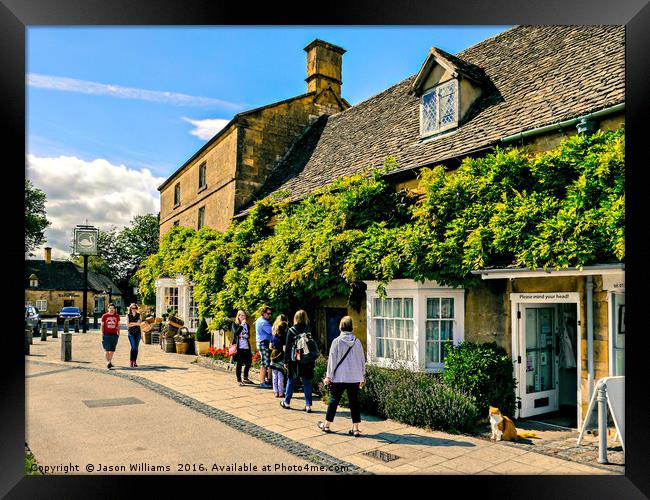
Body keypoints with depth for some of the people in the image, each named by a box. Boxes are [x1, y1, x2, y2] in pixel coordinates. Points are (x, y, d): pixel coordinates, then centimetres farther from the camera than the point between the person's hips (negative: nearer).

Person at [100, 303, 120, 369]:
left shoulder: (117, 316, 8)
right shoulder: (104, 316, 1)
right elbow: (102, 326, 3)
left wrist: (118, 333, 9)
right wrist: (102, 334, -2)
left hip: (114, 335, 3)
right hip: (106, 335, -3)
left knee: (112, 350, 10)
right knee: (107, 349, -8)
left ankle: (110, 361, 23)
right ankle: (108, 362, -9)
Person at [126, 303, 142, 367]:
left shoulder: (139, 315, 8)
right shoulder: (128, 315, 5)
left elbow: (140, 323, -2)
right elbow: (127, 325, -3)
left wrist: (132, 323, -8)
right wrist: (135, 324, -6)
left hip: (138, 333, 2)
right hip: (131, 333, -2)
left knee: (136, 347, 1)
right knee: (133, 347, -13)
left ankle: (135, 361, 7)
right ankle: (131, 361, -7)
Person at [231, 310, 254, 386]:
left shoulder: (247, 325, 14)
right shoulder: (235, 324, 0)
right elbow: (236, 333, -17)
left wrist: (247, 335, 0)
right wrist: (241, 325, -17)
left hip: (246, 347, 5)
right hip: (239, 347, -5)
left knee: (248, 363, 8)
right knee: (239, 364, -3)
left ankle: (245, 378, 25)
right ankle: (239, 380, 6)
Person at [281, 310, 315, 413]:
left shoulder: (291, 330, -7)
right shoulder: (309, 330, -3)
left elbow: (287, 347, -6)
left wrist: (286, 361, 0)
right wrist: (313, 360, 9)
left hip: (294, 360, -1)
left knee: (291, 381, 13)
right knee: (307, 382, 7)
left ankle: (286, 402, 25)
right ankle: (308, 405, 6)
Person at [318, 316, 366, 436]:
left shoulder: (337, 341, -9)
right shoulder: (357, 342, 0)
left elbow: (332, 360, -7)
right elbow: (362, 360, 6)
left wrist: (328, 376, 0)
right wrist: (363, 376, 16)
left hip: (339, 377, -2)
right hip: (355, 378, 2)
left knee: (334, 400, 10)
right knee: (354, 402, 8)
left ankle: (327, 425, 23)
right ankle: (355, 428, 9)